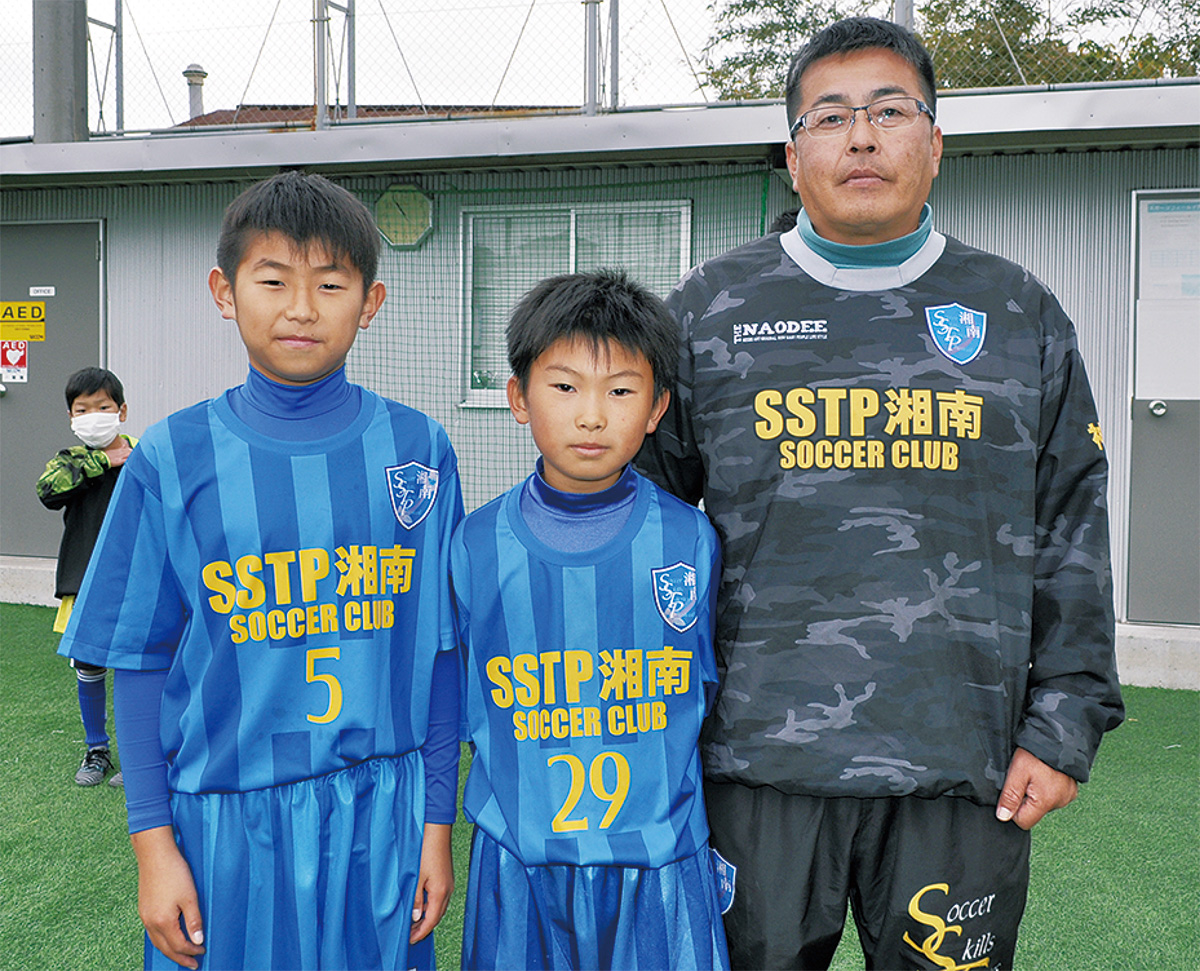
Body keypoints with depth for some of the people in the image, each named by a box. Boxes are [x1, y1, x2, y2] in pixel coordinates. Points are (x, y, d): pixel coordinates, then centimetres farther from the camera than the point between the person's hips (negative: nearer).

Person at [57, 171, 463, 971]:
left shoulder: (418, 450, -2)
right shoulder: (173, 459, -4)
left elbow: (441, 651, 1)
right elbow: (141, 664, 0)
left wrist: (438, 821, 3)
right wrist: (153, 844, -2)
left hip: (381, 818, 1)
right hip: (226, 823, 0)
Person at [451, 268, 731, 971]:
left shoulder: (691, 541, -4)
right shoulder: (476, 546, -4)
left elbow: (710, 699, 7)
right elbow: (459, 708, 7)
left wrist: (720, 839, 9)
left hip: (661, 863, 0)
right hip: (517, 866, 1)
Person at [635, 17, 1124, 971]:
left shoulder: (1021, 314, 9)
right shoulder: (709, 309, 6)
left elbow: (1071, 535, 9)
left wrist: (1065, 722, 3)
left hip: (963, 768, 1)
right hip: (758, 759, 0)